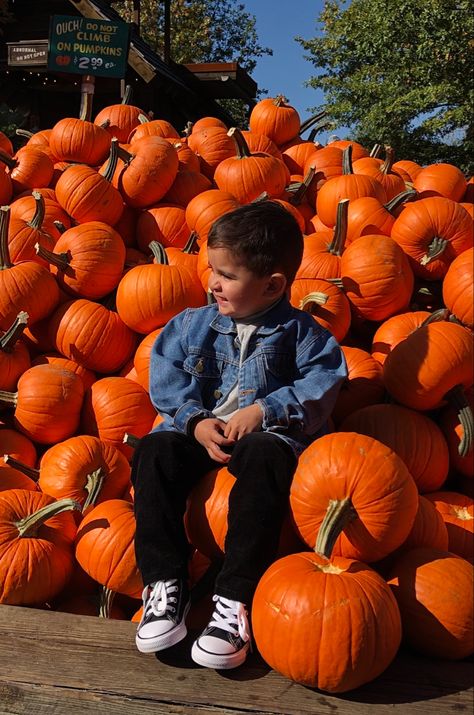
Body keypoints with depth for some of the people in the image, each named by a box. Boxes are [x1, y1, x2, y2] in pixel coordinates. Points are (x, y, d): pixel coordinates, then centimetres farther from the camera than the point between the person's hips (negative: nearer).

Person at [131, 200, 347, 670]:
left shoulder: (299, 332, 1)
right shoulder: (193, 325, 9)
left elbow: (321, 385, -7)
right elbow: (167, 378, 4)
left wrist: (264, 410, -19)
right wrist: (196, 421, -13)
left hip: (265, 436, -3)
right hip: (199, 431, 4)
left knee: (264, 459, -37)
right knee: (155, 451, -25)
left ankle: (235, 598, -31)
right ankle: (164, 584, -20)